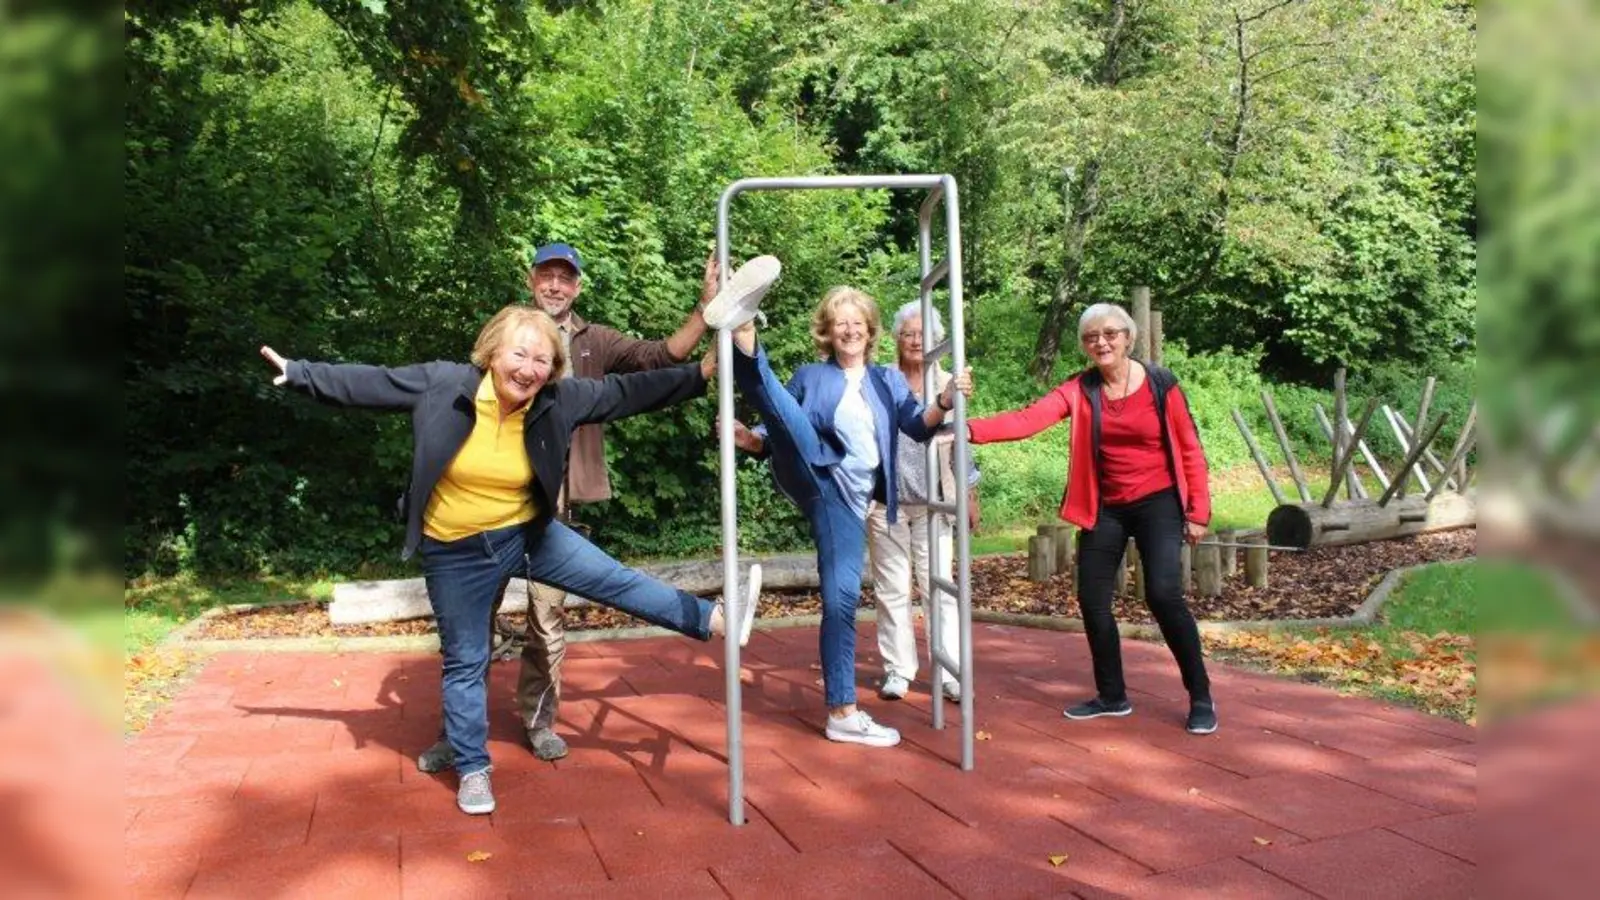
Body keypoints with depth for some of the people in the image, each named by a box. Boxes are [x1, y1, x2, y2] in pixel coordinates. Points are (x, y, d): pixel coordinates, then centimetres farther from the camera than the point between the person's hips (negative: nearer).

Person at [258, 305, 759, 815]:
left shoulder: (559, 400, -12)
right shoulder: (441, 384, -18)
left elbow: (625, 393, -7)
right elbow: (368, 383, -7)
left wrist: (698, 376, -9)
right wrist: (299, 373, -3)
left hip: (529, 535, 2)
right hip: (457, 554, -2)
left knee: (616, 580, 0)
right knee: (466, 662, 9)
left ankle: (715, 620, 8)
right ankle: (472, 770, 23)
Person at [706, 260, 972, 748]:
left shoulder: (888, 380, 20)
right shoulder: (810, 376, 17)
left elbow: (919, 427, 5)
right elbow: (787, 427, 15)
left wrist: (945, 402, -17)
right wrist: (752, 440, -8)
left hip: (848, 498, 2)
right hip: (814, 477, -2)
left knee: (842, 598, -2)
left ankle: (843, 713, 6)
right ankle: (743, 333, -59)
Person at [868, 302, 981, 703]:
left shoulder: (949, 386, 5)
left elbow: (960, 446, 10)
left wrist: (970, 495, 10)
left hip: (933, 505, 1)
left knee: (940, 588, -1)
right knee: (892, 590, 5)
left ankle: (949, 672, 5)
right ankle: (898, 670, 15)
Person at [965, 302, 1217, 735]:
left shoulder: (1161, 384, -6)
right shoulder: (1078, 389, -4)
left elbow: (1190, 449, -1)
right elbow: (1027, 419, -20)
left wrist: (1199, 510, -4)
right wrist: (971, 428, -35)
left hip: (1157, 503, -3)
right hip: (1105, 509, 4)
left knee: (1163, 594, -17)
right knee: (1092, 600, 3)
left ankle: (1201, 697, -1)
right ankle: (1112, 696, 22)